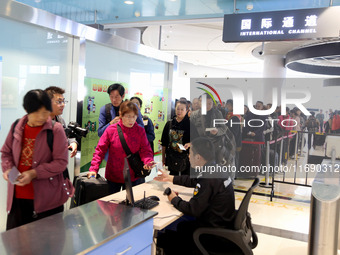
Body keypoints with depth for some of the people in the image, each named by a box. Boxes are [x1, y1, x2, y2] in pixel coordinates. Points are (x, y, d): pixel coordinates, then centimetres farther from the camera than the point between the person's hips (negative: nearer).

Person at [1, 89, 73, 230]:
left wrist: (34, 173, -19)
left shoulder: (56, 130, -9)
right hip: (17, 197, 4)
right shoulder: (17, 127, 4)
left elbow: (61, 162, -11)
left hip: (47, 199, -4)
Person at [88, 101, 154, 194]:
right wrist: (93, 169, -14)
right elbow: (100, 150, -5)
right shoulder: (111, 130, -8)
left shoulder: (140, 131, -4)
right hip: (113, 177, 0)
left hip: (133, 177, 1)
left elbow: (145, 150, -6)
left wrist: (148, 162, -27)